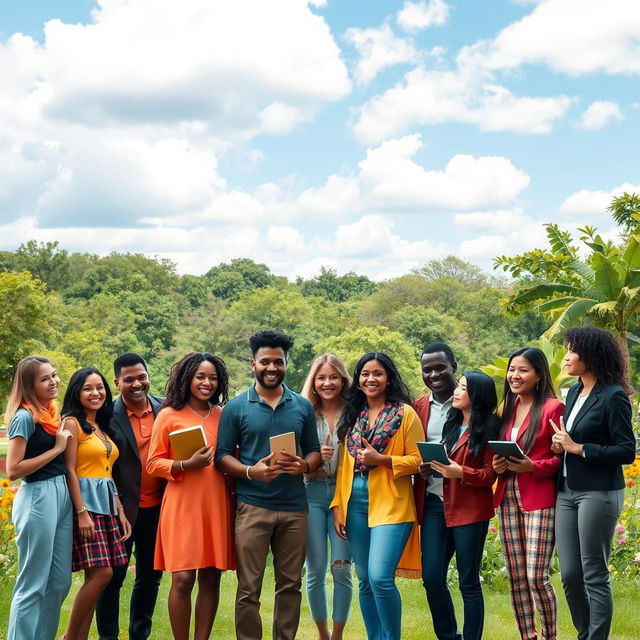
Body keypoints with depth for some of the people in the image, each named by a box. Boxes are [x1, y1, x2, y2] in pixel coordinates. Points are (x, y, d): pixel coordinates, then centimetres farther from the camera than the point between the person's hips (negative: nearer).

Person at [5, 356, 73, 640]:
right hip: (38, 499, -8)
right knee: (33, 585, -2)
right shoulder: (25, 417, -11)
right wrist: (57, 448, -13)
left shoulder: (51, 413, 13)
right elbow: (13, 470, -17)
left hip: (61, 496, 8)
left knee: (59, 582, 12)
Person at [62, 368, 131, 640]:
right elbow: (70, 471, -12)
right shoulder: (72, 423, -5)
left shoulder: (103, 427, 18)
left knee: (95, 577, 3)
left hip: (107, 504, 8)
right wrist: (82, 513, -19)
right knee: (101, 573, -13)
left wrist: (121, 512, 14)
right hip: (86, 502, -8)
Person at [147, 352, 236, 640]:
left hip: (217, 505, 4)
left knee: (211, 577, 4)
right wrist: (187, 465, -15)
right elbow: (153, 463, -1)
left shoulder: (223, 416, 12)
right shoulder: (169, 415, 1)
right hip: (182, 505, -4)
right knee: (182, 578, -7)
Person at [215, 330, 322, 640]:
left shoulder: (302, 406, 9)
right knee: (249, 588, 0)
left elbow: (314, 451, 12)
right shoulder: (236, 408, 2)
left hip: (294, 508, 3)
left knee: (290, 585, 9)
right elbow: (222, 456, 0)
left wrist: (304, 465, -10)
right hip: (252, 507, -2)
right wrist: (251, 471, -18)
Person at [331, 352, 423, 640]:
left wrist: (382, 459, -16)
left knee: (380, 577, -15)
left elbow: (417, 460, -4)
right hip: (355, 505, 5)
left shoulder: (405, 413, -2)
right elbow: (344, 465, 15)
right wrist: (338, 506, 8)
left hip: (390, 505, -5)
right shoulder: (353, 415, 14)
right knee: (365, 581, 8)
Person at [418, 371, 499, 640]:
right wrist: (429, 467, 3)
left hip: (470, 510, -6)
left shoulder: (488, 429, -3)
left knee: (468, 582, 0)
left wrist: (460, 473, -23)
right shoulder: (451, 423, 17)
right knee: (431, 577, 2)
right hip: (436, 506, 6)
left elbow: (490, 475, -7)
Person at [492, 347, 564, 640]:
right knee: (516, 577, 7)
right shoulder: (508, 408, 16)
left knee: (536, 577, -10)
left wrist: (532, 467, -20)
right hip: (508, 498, 7)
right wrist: (497, 465, 2)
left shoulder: (552, 408, -5)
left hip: (540, 500, -7)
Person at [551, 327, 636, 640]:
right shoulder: (573, 393, 13)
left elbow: (627, 451, -13)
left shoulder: (613, 396, -10)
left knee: (594, 574, -2)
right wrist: (560, 445, 4)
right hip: (566, 491, 7)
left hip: (598, 493, -7)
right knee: (569, 575, 7)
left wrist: (577, 448, -14)